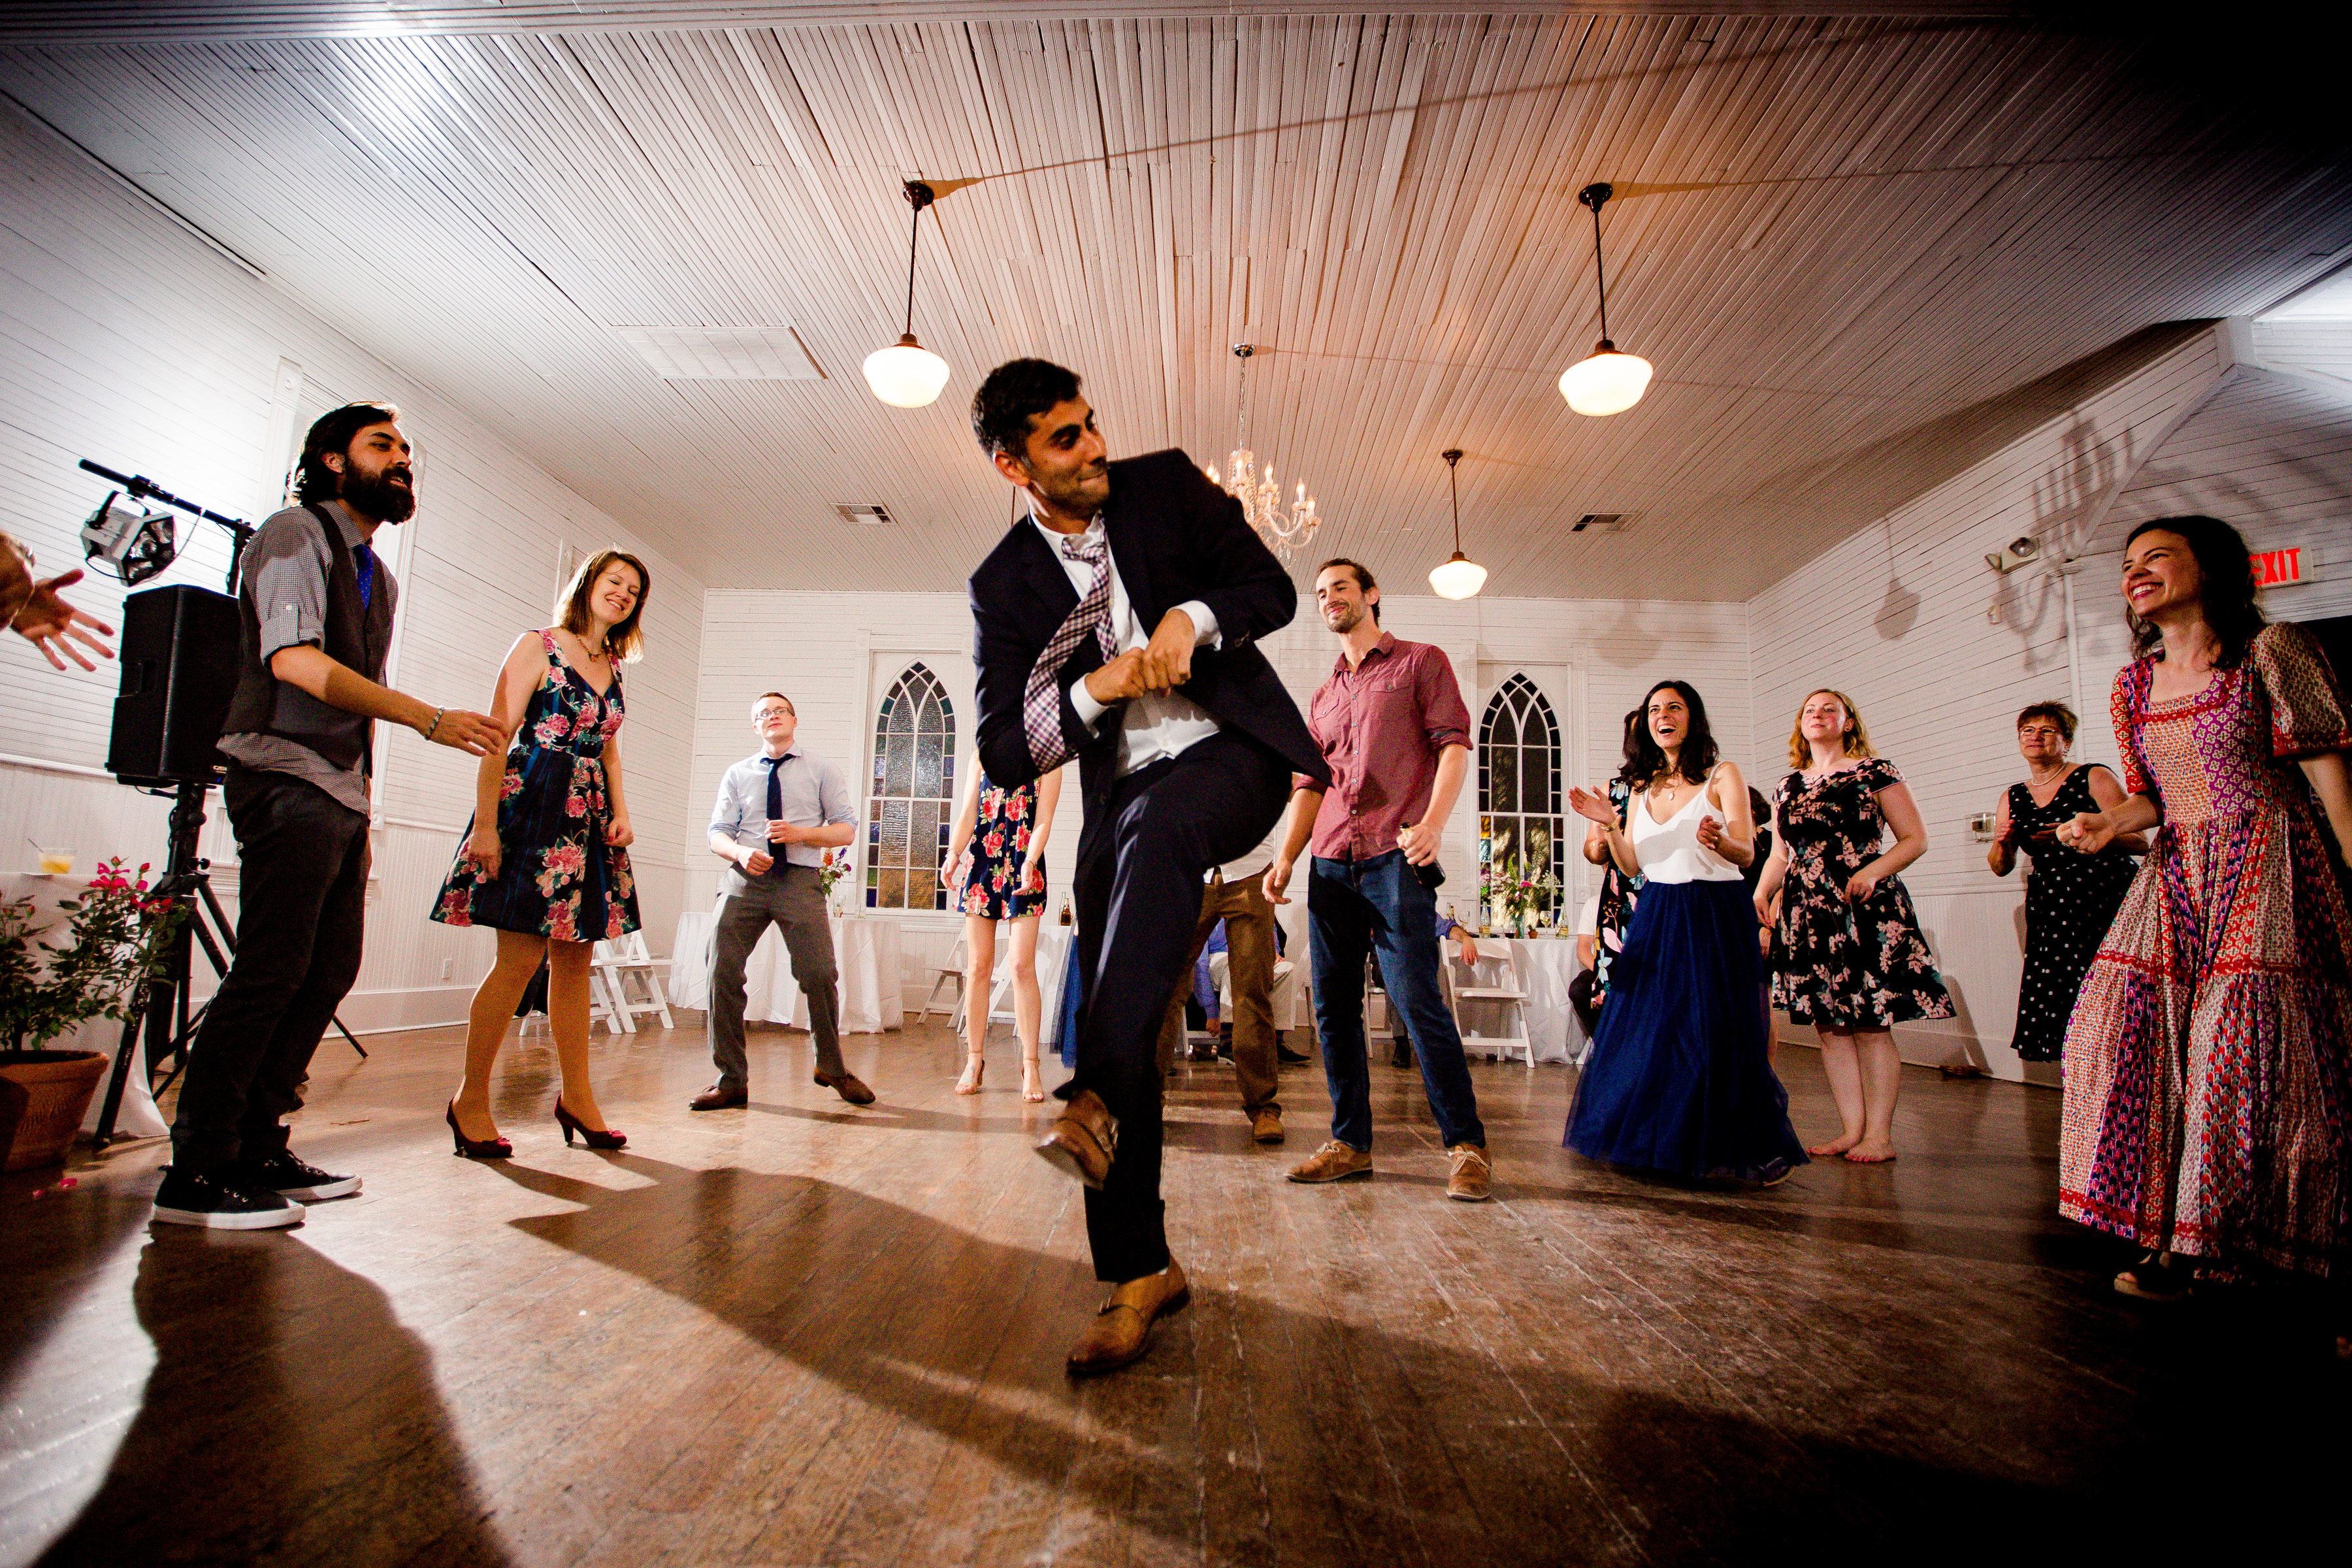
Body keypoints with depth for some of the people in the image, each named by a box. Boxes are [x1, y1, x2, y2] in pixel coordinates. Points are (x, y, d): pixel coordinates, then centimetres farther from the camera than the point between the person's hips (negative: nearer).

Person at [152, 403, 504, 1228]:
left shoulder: (379, 578, 22)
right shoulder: (296, 533, -3)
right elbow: (295, 661, -18)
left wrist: (362, 813, 16)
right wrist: (431, 719, -22)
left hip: (342, 793, 9)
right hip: (287, 782, -8)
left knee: (331, 967, 7)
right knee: (270, 972, -10)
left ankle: (257, 1149, 16)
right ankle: (196, 1173, -2)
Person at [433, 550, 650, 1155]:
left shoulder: (613, 669, 18)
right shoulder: (538, 647, 0)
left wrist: (622, 813, 8)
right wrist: (485, 824, -14)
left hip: (589, 820, 6)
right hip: (532, 806, -6)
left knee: (574, 961, 8)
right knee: (522, 957, -8)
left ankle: (576, 1095, 15)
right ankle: (470, 1100, 7)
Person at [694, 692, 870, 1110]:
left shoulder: (821, 770, 13)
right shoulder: (737, 774, 16)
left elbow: (846, 829, 7)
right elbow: (717, 835, 10)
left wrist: (801, 833, -10)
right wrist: (741, 852, -13)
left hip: (800, 878, -2)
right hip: (744, 877, 2)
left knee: (820, 974, -10)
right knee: (723, 972, -7)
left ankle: (832, 1067, 13)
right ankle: (732, 1080, 6)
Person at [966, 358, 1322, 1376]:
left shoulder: (1166, 485, 3)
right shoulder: (1003, 585, 2)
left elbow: (1274, 587, 5)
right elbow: (1004, 757, -2)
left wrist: (1194, 615, -15)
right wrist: (1093, 689, -17)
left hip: (1232, 753, -1)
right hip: (1121, 799, 2)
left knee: (1156, 830, -38)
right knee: (1112, 1016, -2)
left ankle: (1096, 1097, -34)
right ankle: (1139, 1270, 12)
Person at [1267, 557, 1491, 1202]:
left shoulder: (1422, 661, 9)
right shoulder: (1323, 696, 24)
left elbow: (1454, 744, -3)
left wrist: (1433, 822, -18)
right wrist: (1286, 857, 9)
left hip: (1394, 858, -6)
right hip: (1330, 865, 6)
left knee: (1417, 1000, -9)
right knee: (1333, 1006, 4)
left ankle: (1466, 1145, 4)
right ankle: (1351, 1142, 15)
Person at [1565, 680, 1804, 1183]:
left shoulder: (1722, 776, 1)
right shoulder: (1643, 787, 13)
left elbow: (1747, 853, -8)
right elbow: (1632, 866, 9)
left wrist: (1717, 841, -30)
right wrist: (1610, 826, -8)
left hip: (1715, 915, -4)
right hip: (1656, 915, 4)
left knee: (1715, 1034, -5)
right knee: (1648, 1027, 3)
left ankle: (1758, 1148, 12)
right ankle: (1656, 1143, 18)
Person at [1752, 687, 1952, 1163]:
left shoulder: (1874, 772, 3)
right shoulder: (1787, 787, 16)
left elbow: (1916, 838, 0)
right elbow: (1780, 855, 19)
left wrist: (1874, 870, -16)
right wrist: (1759, 896, 3)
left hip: (1864, 910, -5)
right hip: (1808, 914, 5)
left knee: (1871, 1025, -4)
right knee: (1830, 1025, 5)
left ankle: (1880, 1134, 3)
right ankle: (1852, 1129, 12)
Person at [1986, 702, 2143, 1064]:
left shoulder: (2094, 778, 2)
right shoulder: (2012, 798, 15)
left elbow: (2140, 843, -6)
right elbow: (2001, 868, 15)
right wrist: (2003, 844, -6)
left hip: (2107, 903, -4)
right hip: (2049, 910, 4)